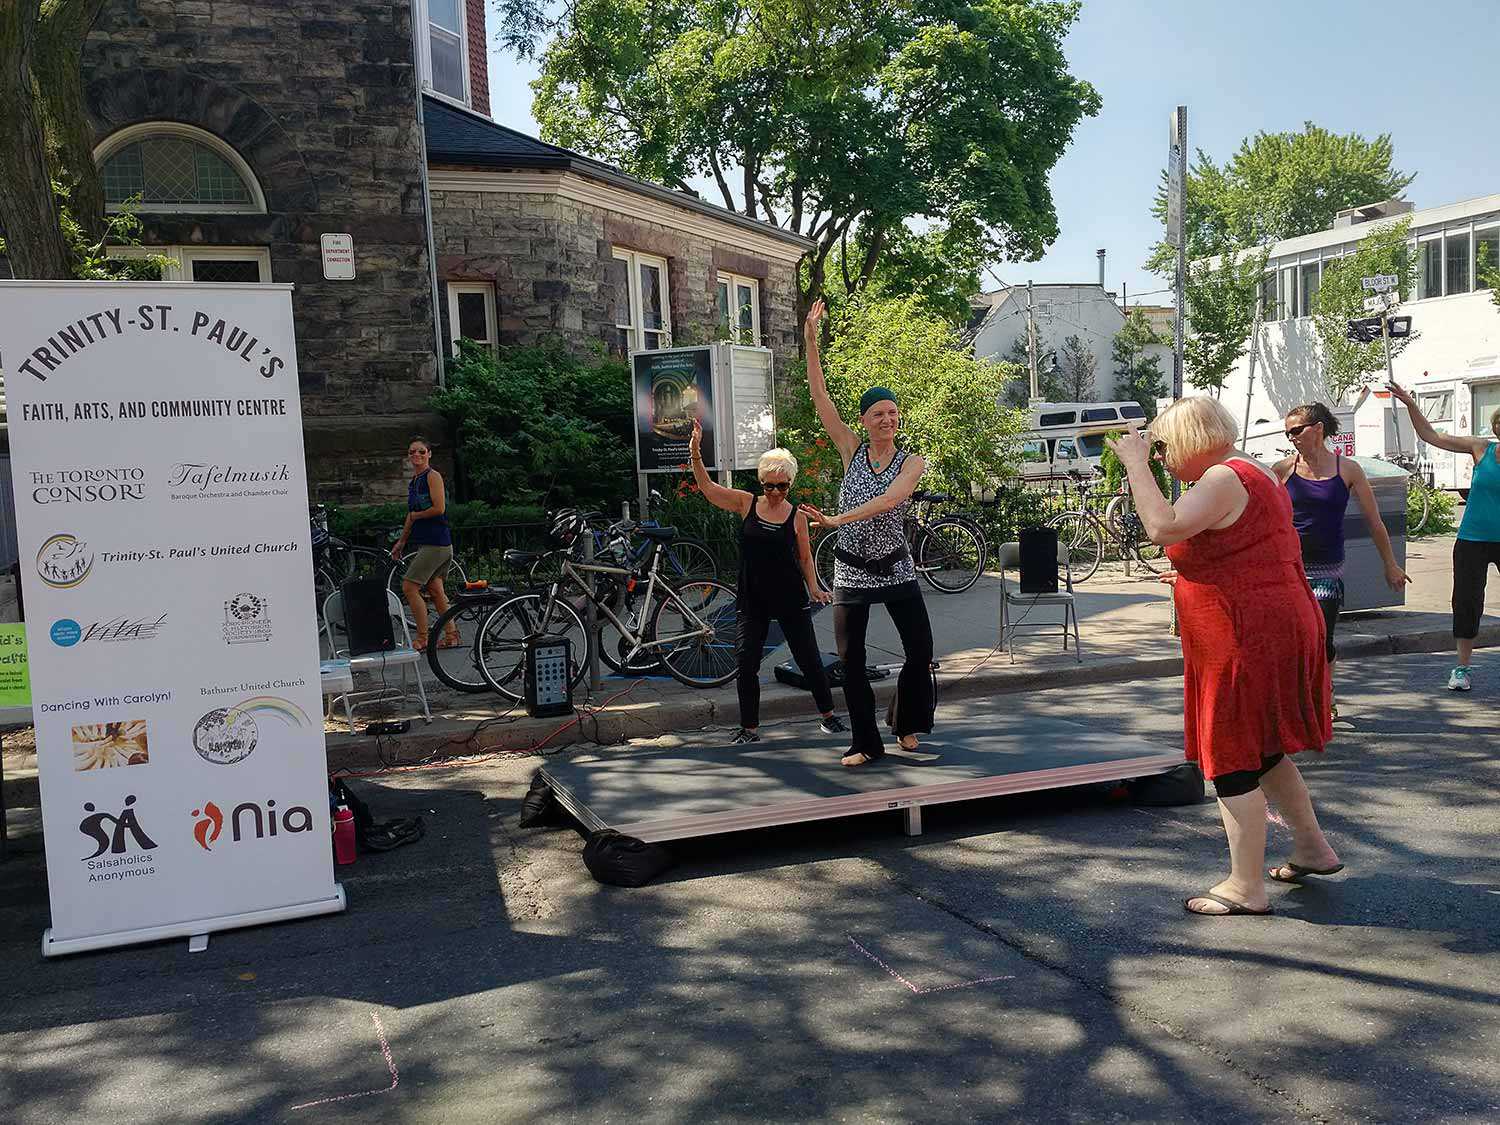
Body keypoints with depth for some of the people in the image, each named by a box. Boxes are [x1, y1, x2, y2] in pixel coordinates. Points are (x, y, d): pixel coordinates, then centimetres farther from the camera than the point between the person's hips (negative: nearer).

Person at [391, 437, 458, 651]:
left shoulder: (433, 476, -9)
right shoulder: (412, 482, 17)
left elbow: (439, 508, -18)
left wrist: (415, 515, -4)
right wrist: (401, 542, 24)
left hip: (436, 543, -9)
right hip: (424, 543, 9)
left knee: (409, 587, -10)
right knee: (435, 590, 9)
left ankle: (422, 639, -5)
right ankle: (452, 635, 16)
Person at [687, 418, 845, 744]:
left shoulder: (797, 516, -1)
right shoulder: (746, 504, 0)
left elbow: (805, 558, 7)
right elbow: (707, 487, -7)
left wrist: (814, 588, -5)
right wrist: (695, 454, -20)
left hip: (791, 600, -1)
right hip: (753, 601, 1)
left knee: (809, 659, 6)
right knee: (746, 666, 2)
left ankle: (828, 715, 25)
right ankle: (749, 728, 16)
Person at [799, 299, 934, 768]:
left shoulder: (911, 462, -5)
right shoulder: (852, 449, -1)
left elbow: (889, 500, -24)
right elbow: (819, 397, -7)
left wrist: (839, 519, -32)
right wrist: (810, 340, -14)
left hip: (895, 569, 0)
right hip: (851, 570, 1)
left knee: (921, 653, 1)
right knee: (851, 661, 1)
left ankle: (906, 726, 25)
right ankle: (866, 743, 13)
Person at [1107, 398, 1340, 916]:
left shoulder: (1224, 478, -17)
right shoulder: (1255, 474, 16)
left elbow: (1163, 527, -30)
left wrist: (1136, 463, -21)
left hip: (1246, 638, -11)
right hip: (1277, 626, 11)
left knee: (1233, 759, -2)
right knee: (1261, 748, 23)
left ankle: (1246, 888, 6)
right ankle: (1312, 848, 35)